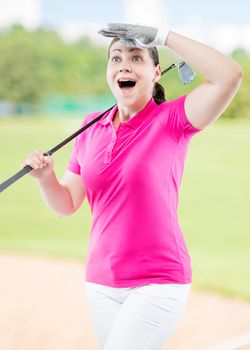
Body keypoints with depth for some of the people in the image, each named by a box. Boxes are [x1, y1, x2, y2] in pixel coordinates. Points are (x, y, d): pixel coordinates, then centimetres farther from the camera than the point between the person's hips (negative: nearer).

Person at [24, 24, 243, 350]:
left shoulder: (172, 120, -7)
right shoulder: (92, 128, 8)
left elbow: (229, 76, -24)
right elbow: (66, 204, 12)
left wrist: (161, 36, -20)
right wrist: (45, 177, -10)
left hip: (158, 282, -6)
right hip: (101, 282, 6)